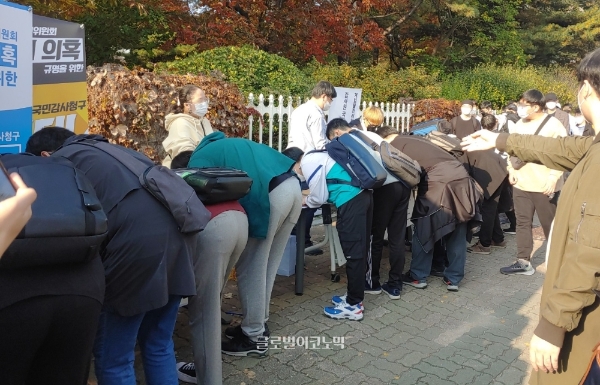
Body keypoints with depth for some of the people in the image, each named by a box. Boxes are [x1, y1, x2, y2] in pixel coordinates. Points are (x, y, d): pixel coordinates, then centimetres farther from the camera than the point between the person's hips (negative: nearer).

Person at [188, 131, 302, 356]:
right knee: (267, 265, 19)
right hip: (292, 186, 9)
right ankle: (258, 324, 32)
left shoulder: (198, 160, 8)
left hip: (270, 194, -9)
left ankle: (254, 337, 15)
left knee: (250, 268, 5)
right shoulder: (220, 146, 34)